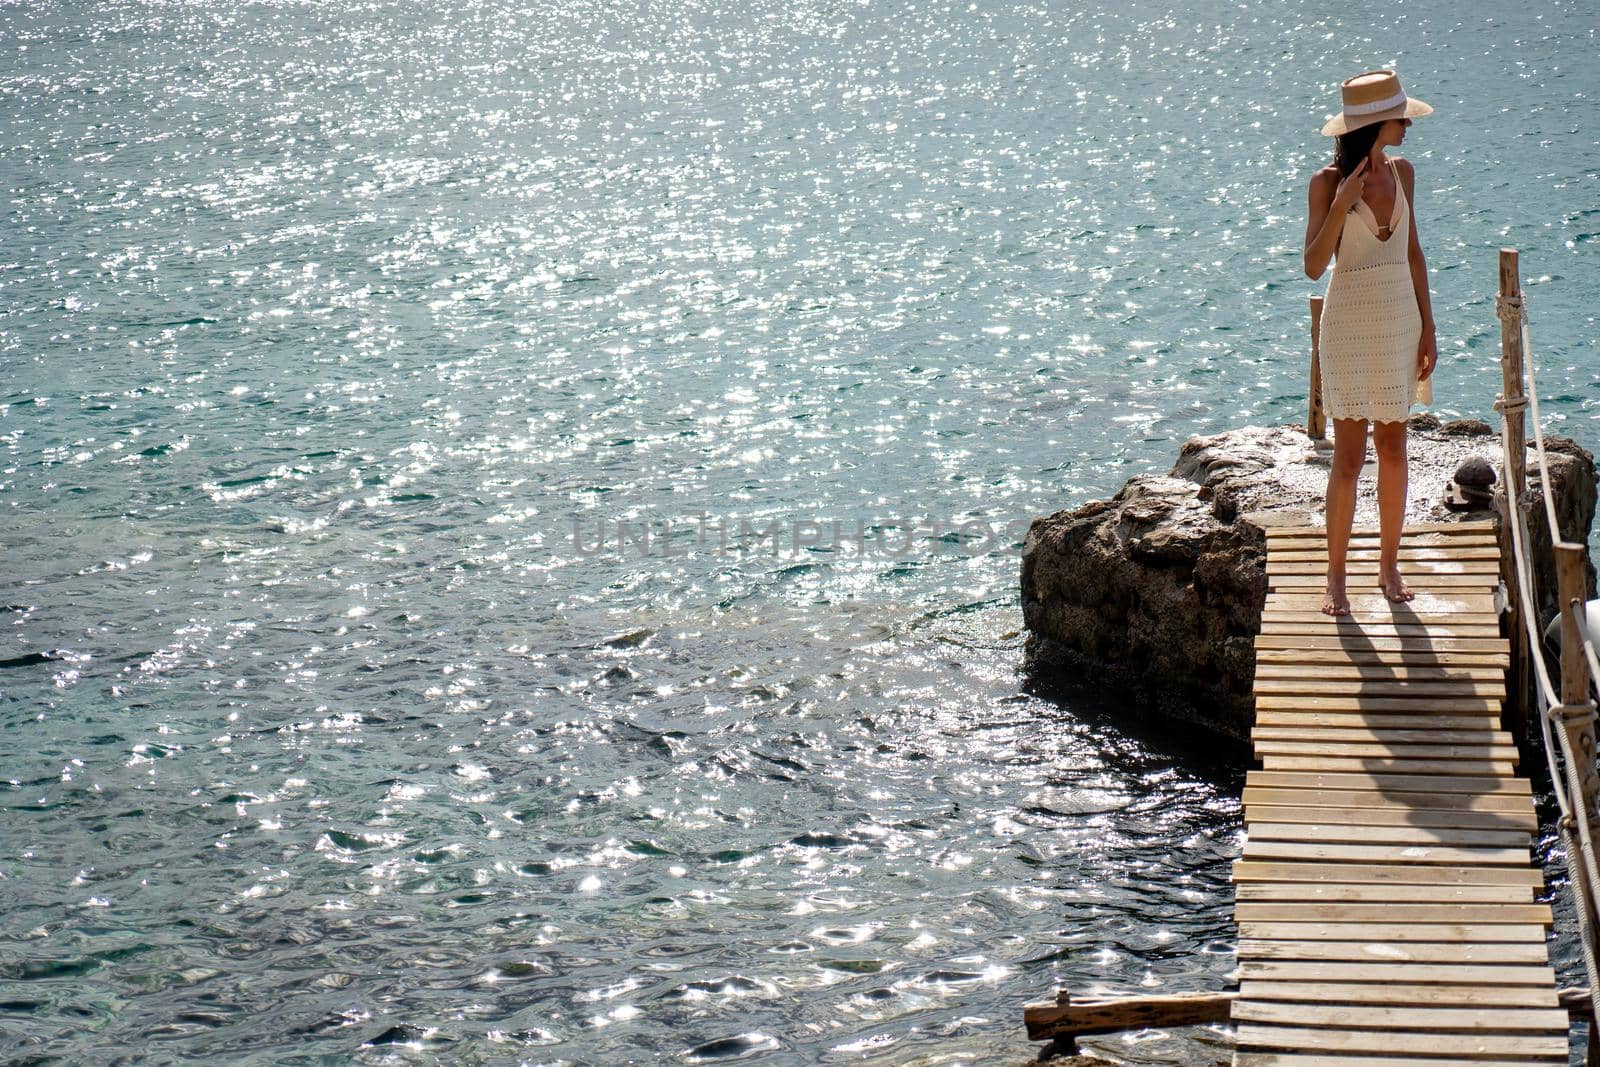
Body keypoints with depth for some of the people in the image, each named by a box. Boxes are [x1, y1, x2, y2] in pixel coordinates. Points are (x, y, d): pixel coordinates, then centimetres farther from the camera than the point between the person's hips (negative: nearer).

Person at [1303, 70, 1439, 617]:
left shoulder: (1401, 172, 4)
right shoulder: (1328, 181, -11)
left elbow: (1412, 252, 11)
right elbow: (1313, 266, -16)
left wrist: (1427, 328, 10)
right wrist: (1341, 205, -27)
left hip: (1400, 320, 5)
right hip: (1349, 324, -5)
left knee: (1393, 448, 11)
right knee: (1348, 457, -2)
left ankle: (1389, 566, 23)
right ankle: (1336, 576, 8)